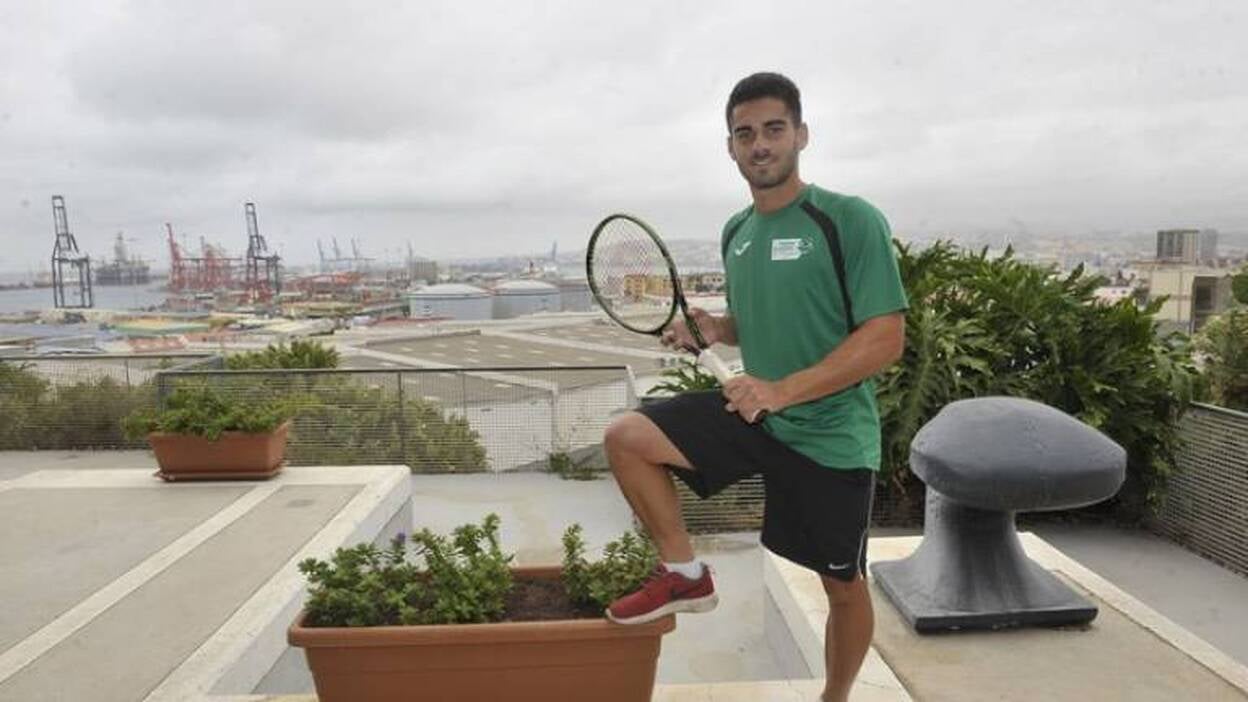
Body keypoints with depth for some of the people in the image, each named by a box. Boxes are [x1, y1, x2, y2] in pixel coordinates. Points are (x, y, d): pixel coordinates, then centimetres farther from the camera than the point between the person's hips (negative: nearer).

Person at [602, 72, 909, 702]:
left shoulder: (851, 220, -14)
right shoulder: (735, 232, 7)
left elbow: (886, 339, -19)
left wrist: (783, 390, -27)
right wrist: (715, 327, -3)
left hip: (832, 435, -5)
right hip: (755, 413, 5)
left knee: (843, 584, 10)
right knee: (625, 438, -10)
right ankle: (685, 575, 6)